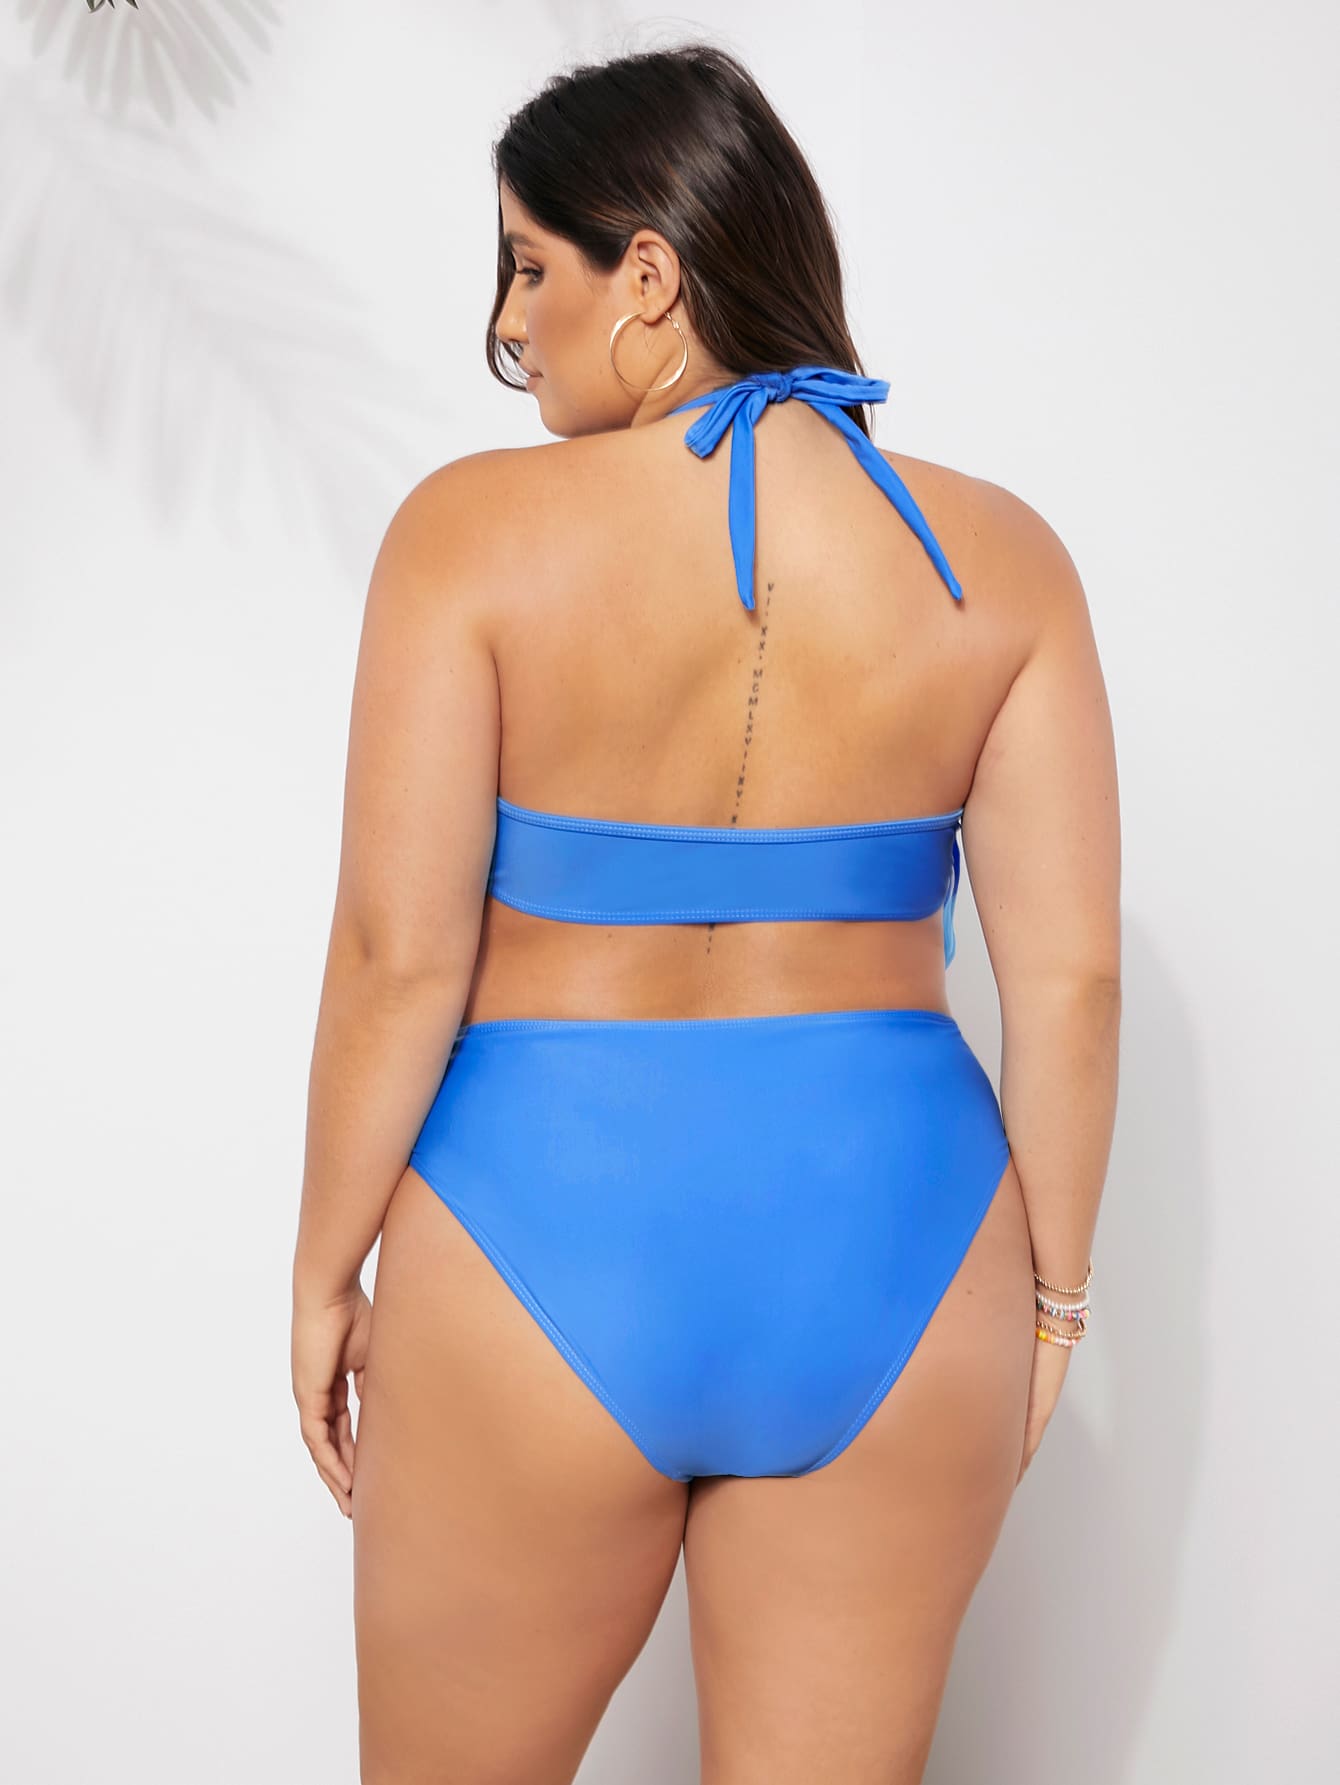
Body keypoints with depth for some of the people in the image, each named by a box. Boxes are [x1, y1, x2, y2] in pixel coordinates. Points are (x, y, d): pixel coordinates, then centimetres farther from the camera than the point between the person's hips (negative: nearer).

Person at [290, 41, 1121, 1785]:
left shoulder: (478, 528, -10)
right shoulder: (996, 556, -3)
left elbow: (399, 958, -11)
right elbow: (1072, 975, -3)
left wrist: (323, 1272, 2)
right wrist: (1049, 1293, 8)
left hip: (546, 1231, -2)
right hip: (898, 1248, 3)